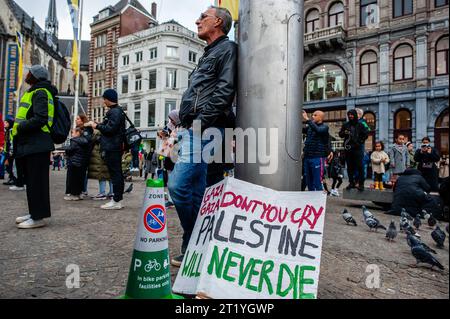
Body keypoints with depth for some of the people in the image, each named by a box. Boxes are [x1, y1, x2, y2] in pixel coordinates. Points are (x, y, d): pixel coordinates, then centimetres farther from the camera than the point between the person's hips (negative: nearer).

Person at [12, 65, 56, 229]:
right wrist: (19, 130, 11)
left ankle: (38, 217, 0)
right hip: (32, 145, 10)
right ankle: (34, 213, 24)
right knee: (32, 181, 14)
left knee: (36, 182, -7)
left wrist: (19, 128, -16)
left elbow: (40, 119, -23)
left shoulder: (40, 93, -9)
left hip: (37, 146, -10)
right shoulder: (34, 92, 22)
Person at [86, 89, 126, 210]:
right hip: (116, 146, 10)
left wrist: (97, 126, -6)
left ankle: (116, 201, -5)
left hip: (112, 148, -10)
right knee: (118, 174, 11)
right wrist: (96, 124, 20)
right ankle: (119, 200, 17)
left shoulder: (115, 111, -12)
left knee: (115, 174, -8)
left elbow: (110, 129, -20)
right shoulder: (118, 111, 20)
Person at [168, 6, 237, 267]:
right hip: (192, 130, 9)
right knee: (196, 191, 8)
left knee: (179, 185, -17)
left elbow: (225, 91, -13)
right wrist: (185, 124, 17)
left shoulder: (227, 48, 3)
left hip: (204, 129, -9)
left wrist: (201, 121, -17)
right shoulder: (209, 55, 30)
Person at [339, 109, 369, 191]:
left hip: (357, 148, -3)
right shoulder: (345, 125, 11)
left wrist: (360, 142, -5)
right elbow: (340, 134, 13)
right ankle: (351, 182, 15)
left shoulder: (360, 124, 3)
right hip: (348, 148, 3)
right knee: (350, 167, 7)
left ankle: (361, 184, 0)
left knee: (359, 166, -4)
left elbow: (366, 134, 3)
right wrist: (344, 133, -7)